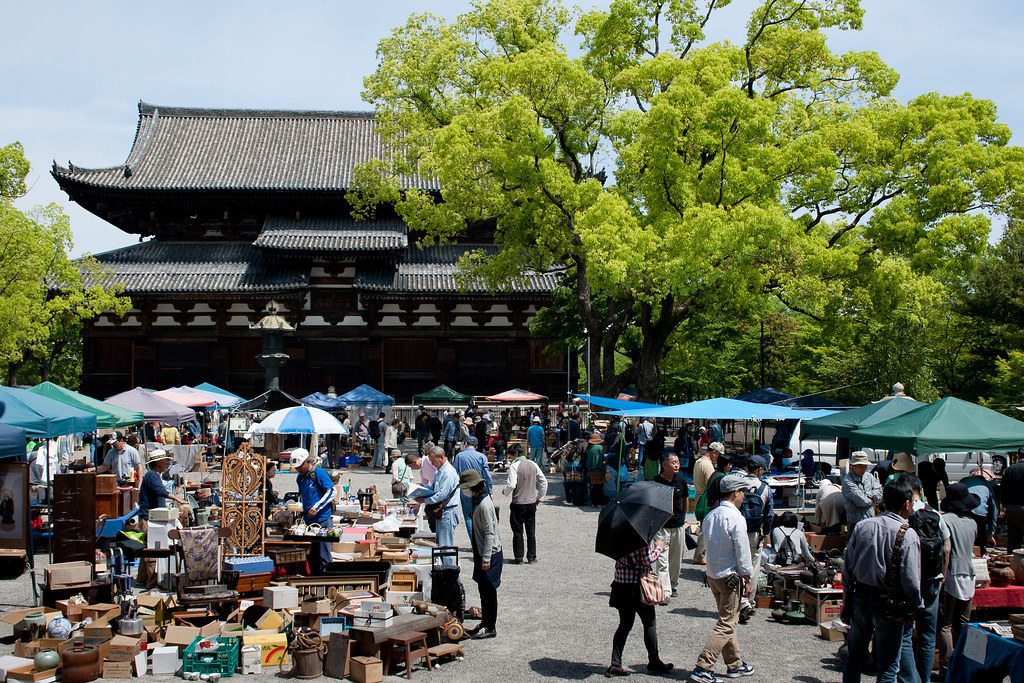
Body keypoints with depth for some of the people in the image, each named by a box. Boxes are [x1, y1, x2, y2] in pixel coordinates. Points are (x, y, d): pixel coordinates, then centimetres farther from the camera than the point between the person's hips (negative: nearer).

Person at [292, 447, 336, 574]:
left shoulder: (319, 473, -8)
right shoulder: (300, 478, 14)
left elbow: (332, 492, -11)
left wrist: (317, 507, -17)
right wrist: (305, 512, 17)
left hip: (323, 520, -7)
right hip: (308, 521, 7)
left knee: (323, 555, -7)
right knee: (311, 556, 10)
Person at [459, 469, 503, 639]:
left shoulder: (485, 505, -22)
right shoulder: (478, 501, 8)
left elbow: (490, 533, -23)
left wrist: (486, 558, -22)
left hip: (490, 554, -10)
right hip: (482, 552, 10)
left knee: (488, 590, 0)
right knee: (483, 589, 17)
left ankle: (490, 627, 10)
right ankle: (484, 623, 27)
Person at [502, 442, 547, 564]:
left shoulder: (514, 466, -13)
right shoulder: (533, 464, 5)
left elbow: (511, 485, -21)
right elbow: (544, 482, 7)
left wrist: (505, 492, 0)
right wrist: (539, 497, 15)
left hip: (518, 504, -5)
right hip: (532, 503, 5)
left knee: (518, 531, 5)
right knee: (531, 531, 11)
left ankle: (518, 557, 8)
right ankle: (531, 557, 14)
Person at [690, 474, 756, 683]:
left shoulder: (710, 516, 7)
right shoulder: (736, 518, -17)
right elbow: (742, 552, -16)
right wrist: (748, 580, -8)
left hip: (712, 574, 8)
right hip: (730, 576, -8)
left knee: (728, 620, 20)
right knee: (726, 625, -4)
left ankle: (735, 664, 29)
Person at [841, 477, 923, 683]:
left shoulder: (862, 526, 0)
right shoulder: (907, 534, -15)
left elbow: (847, 568, 3)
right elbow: (911, 581, -15)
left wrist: (847, 602, 12)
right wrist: (913, 609, 1)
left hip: (860, 597, 4)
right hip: (889, 604, -4)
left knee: (854, 657, 20)